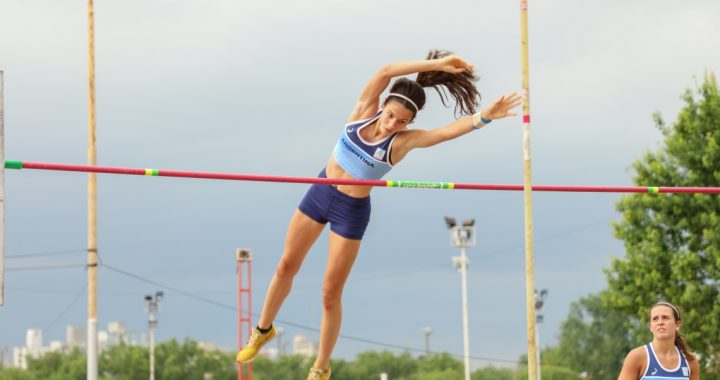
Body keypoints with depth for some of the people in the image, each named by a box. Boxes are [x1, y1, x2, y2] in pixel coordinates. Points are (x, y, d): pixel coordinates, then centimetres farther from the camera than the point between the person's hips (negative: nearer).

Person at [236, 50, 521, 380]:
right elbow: (386, 72, -26)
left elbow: (447, 131, -35)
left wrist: (485, 117, -50)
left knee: (330, 294, 2)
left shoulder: (402, 141, -20)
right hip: (320, 192, 3)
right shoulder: (365, 110, -13)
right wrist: (434, 64, -31)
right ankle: (264, 329, 39)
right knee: (286, 266, 15)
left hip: (352, 211, -3)